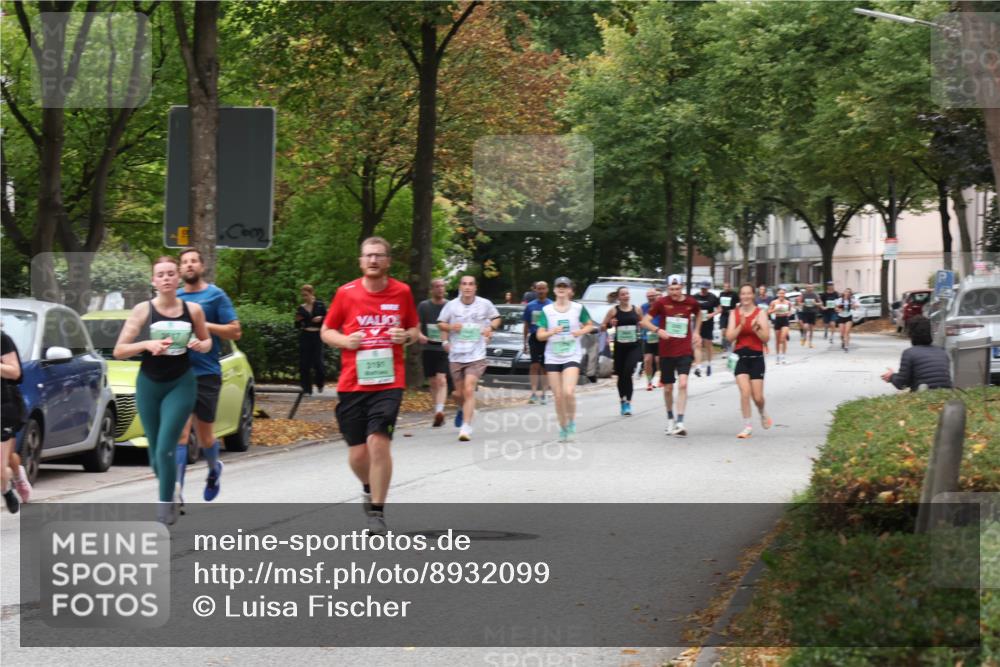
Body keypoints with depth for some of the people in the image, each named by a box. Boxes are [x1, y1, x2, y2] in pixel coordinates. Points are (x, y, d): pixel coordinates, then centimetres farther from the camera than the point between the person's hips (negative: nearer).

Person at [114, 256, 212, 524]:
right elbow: (119, 351, -7)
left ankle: (165, 507, -5)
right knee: (155, 450, 9)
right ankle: (170, 495, 34)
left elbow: (207, 341, 14)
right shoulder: (143, 310, -6)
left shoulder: (193, 309, -2)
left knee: (166, 448, -15)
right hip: (149, 384, 1)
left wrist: (201, 345, -10)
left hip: (181, 384, -1)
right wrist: (147, 344, -23)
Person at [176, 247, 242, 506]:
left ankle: (214, 469, 40)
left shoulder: (215, 295, 1)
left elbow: (235, 331, -4)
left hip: (206, 374, -2)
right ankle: (177, 492, -16)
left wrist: (204, 325, -15)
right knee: (180, 433, -10)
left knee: (205, 436, 9)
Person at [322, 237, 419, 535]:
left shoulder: (402, 292, 3)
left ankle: (377, 511, -7)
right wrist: (345, 340, -9)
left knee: (378, 441, -17)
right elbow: (326, 331, 11)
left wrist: (407, 336, -6)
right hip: (352, 384, 1)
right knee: (357, 453, 3)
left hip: (388, 383, -1)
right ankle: (369, 488, 37)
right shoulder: (346, 293, 2)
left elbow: (415, 329, 17)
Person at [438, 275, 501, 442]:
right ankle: (464, 410, 47)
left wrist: (491, 328, -6)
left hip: (476, 356, -2)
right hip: (456, 356, 2)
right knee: (459, 393, 12)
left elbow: (496, 318, 15)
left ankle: (466, 427, -17)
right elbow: (441, 323, 11)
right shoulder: (451, 305, 0)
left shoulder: (485, 304, -2)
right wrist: (450, 327, -10)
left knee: (469, 390, -17)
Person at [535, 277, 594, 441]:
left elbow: (590, 325, 13)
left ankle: (572, 422, 4)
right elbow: (540, 335, -1)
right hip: (552, 358, 2)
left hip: (572, 356, -2)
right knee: (558, 396, 2)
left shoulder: (578, 308, 0)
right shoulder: (547, 310, 1)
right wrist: (552, 332, -21)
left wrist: (581, 331, -8)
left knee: (568, 392, -19)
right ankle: (563, 427, 20)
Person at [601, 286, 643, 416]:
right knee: (621, 375, 10)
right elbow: (602, 327, 4)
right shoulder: (614, 311, 1)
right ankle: (622, 401, 29)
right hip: (620, 346, 1)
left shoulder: (636, 309, 4)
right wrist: (609, 324, -17)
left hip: (634, 346, -1)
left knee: (628, 372, -17)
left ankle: (628, 402, -15)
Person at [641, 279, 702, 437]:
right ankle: (670, 419, 33)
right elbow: (645, 321, -5)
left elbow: (698, 314, 25)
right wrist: (657, 330, -23)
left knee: (683, 384, -19)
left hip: (685, 351, 0)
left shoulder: (691, 303, 0)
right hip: (666, 352, 0)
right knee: (668, 388, 10)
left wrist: (696, 332, 12)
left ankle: (680, 423, -20)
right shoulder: (662, 302, -5)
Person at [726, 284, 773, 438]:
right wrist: (741, 326, -17)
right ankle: (748, 427, -2)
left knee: (757, 396, 1)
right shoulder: (735, 313, 4)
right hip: (740, 356, 1)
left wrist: (755, 328, -22)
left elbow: (766, 337, -5)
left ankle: (763, 414, 35)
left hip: (756, 356, -1)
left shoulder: (760, 312, -2)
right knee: (745, 392, -12)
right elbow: (730, 337, -3)